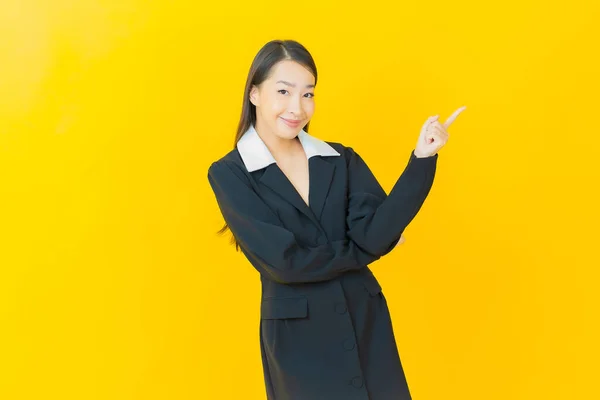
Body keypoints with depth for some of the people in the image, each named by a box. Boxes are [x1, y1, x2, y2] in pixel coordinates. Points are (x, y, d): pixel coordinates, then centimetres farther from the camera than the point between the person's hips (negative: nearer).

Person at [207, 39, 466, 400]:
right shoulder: (229, 174, -7)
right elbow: (284, 261, -16)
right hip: (298, 337, -3)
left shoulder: (341, 159, 3)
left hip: (366, 324, 4)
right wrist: (363, 251, -6)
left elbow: (374, 234, -11)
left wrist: (422, 158, -19)